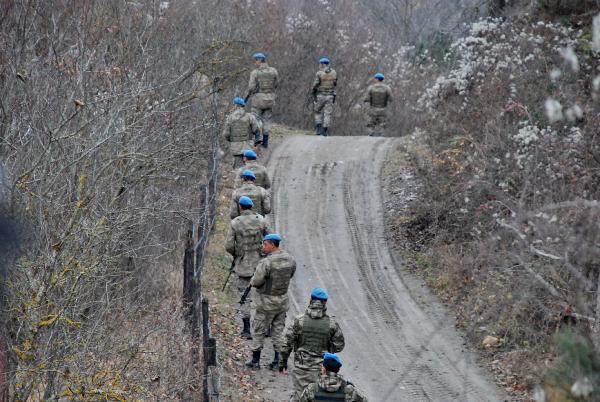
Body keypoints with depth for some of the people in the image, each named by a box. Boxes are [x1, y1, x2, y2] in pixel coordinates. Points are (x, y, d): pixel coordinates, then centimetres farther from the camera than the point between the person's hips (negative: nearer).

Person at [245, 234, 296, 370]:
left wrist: (253, 281, 0)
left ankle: (255, 361, 15)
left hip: (266, 302, -6)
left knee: (258, 331, 9)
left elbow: (256, 281, -22)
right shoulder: (290, 260, -3)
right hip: (283, 300, 6)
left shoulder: (266, 262, -24)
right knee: (278, 331, 14)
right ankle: (276, 361, 15)